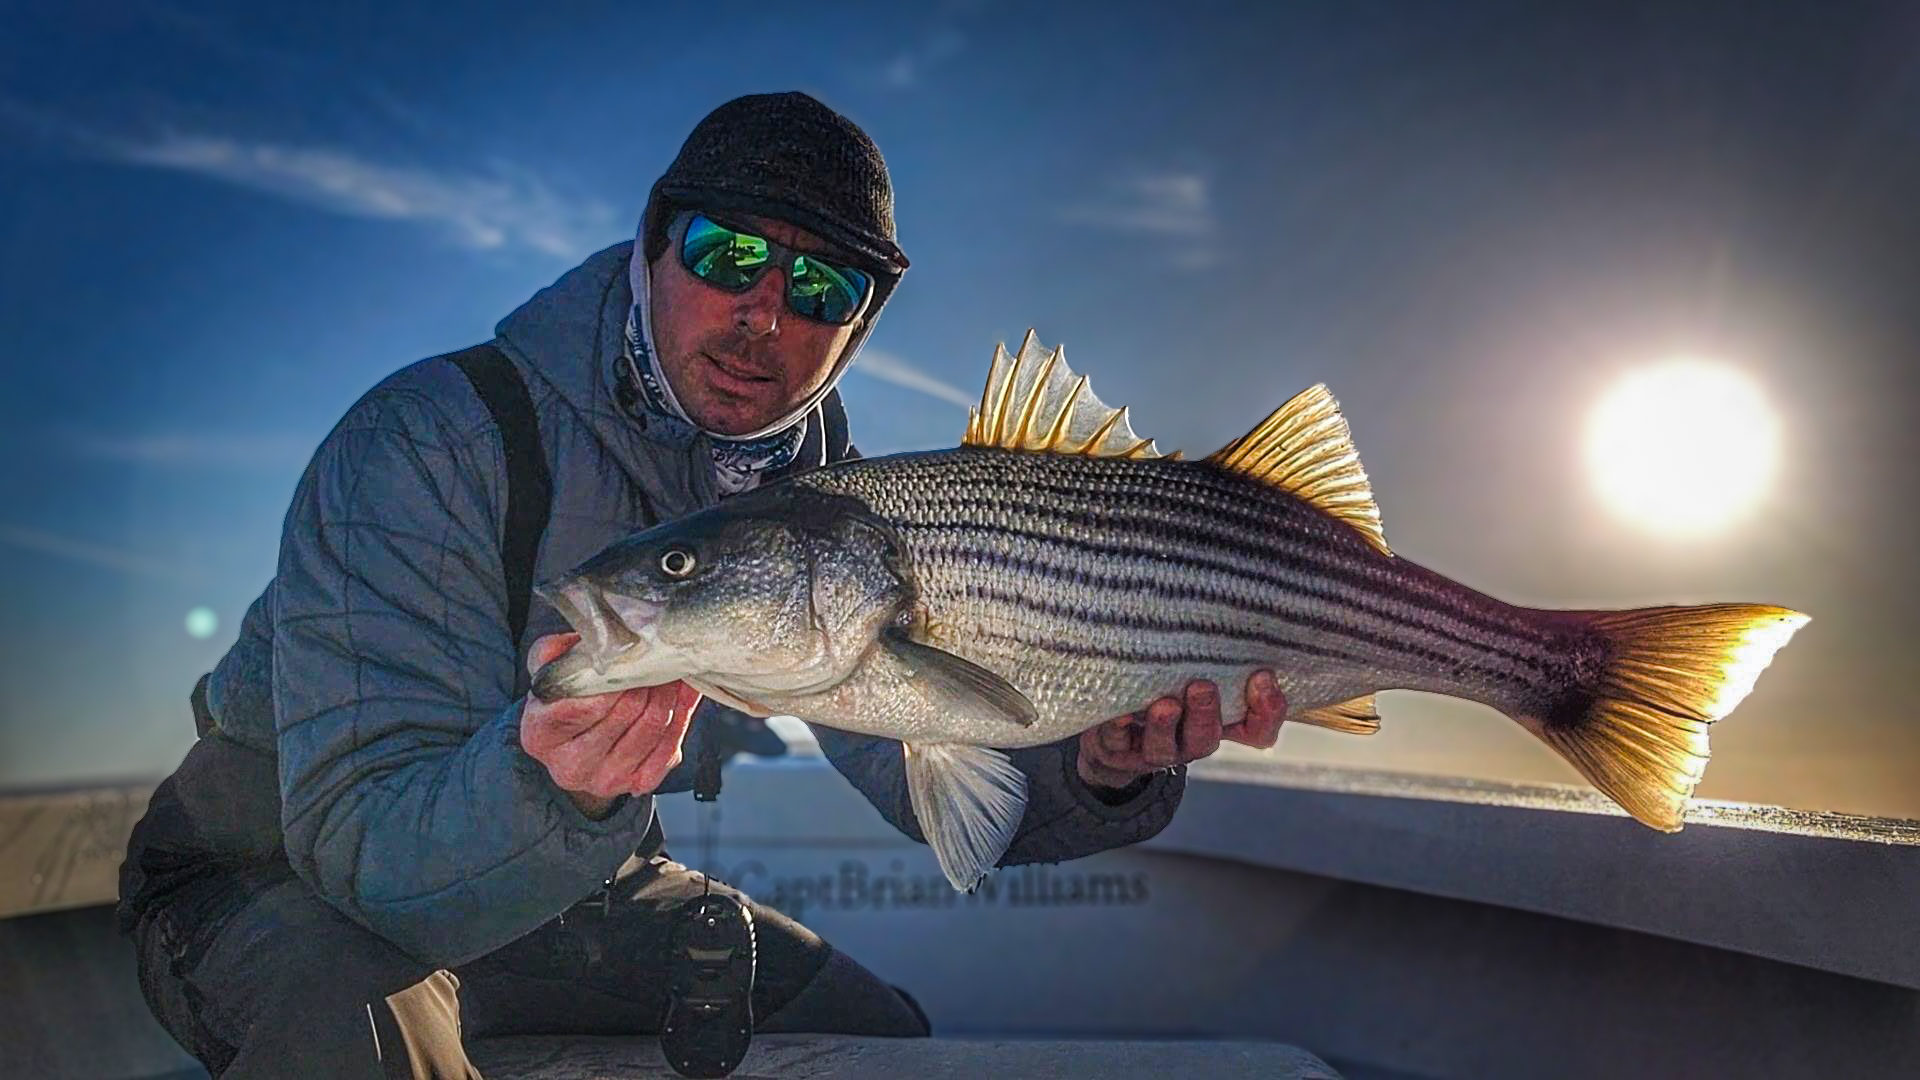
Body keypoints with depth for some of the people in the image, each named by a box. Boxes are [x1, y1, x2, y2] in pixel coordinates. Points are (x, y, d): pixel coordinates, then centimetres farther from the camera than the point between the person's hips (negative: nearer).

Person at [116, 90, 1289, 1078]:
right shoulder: (429, 444, -27)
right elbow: (365, 849, -33)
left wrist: (1089, 769, -33)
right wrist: (548, 781, -54)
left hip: (579, 890, 5)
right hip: (284, 884, -5)